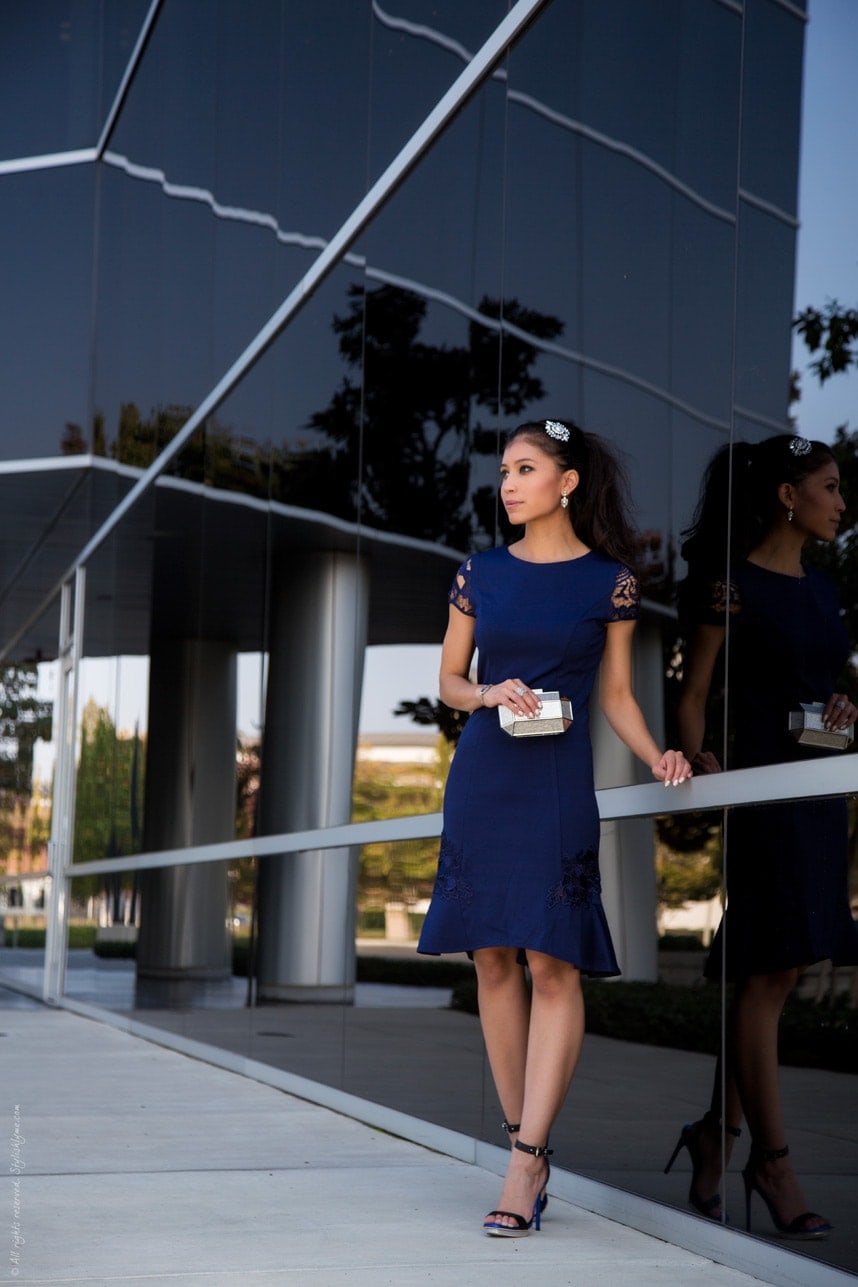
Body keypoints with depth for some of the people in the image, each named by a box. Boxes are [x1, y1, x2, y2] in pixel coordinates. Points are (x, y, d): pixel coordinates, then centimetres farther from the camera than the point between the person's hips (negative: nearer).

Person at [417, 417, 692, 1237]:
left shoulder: (609, 581, 4)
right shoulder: (481, 573, 10)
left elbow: (616, 696, 8)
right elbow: (448, 680, 15)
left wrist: (656, 758, -9)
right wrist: (488, 694, -7)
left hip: (557, 780, -3)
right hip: (481, 775, 3)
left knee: (552, 961, -10)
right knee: (493, 959, 3)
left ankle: (525, 1162, -10)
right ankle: (522, 1139, 13)